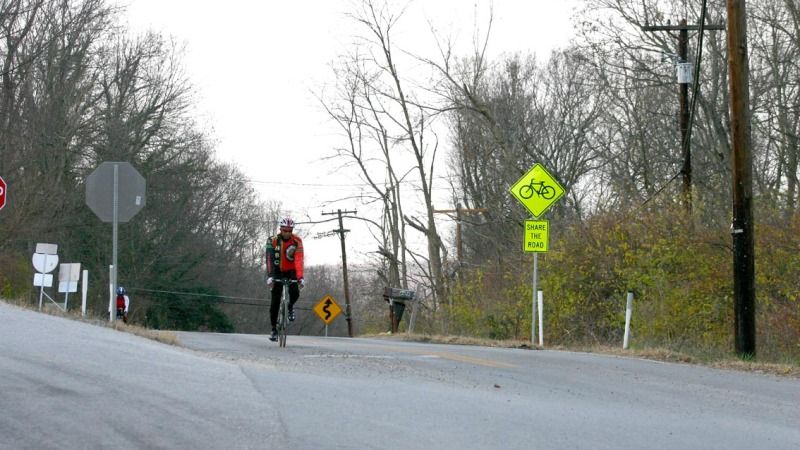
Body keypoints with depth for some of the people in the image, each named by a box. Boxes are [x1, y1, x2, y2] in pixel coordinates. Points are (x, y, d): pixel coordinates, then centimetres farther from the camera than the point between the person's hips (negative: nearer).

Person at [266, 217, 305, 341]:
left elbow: (299, 260, -28)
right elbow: (269, 259, -27)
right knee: (275, 301, -6)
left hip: (291, 271, 0)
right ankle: (274, 329, 4)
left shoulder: (297, 241, -19)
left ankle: (290, 307, 10)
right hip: (278, 271, 0)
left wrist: (300, 277, -39)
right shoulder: (273, 241, -19)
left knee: (295, 293, -25)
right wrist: (270, 276, -40)